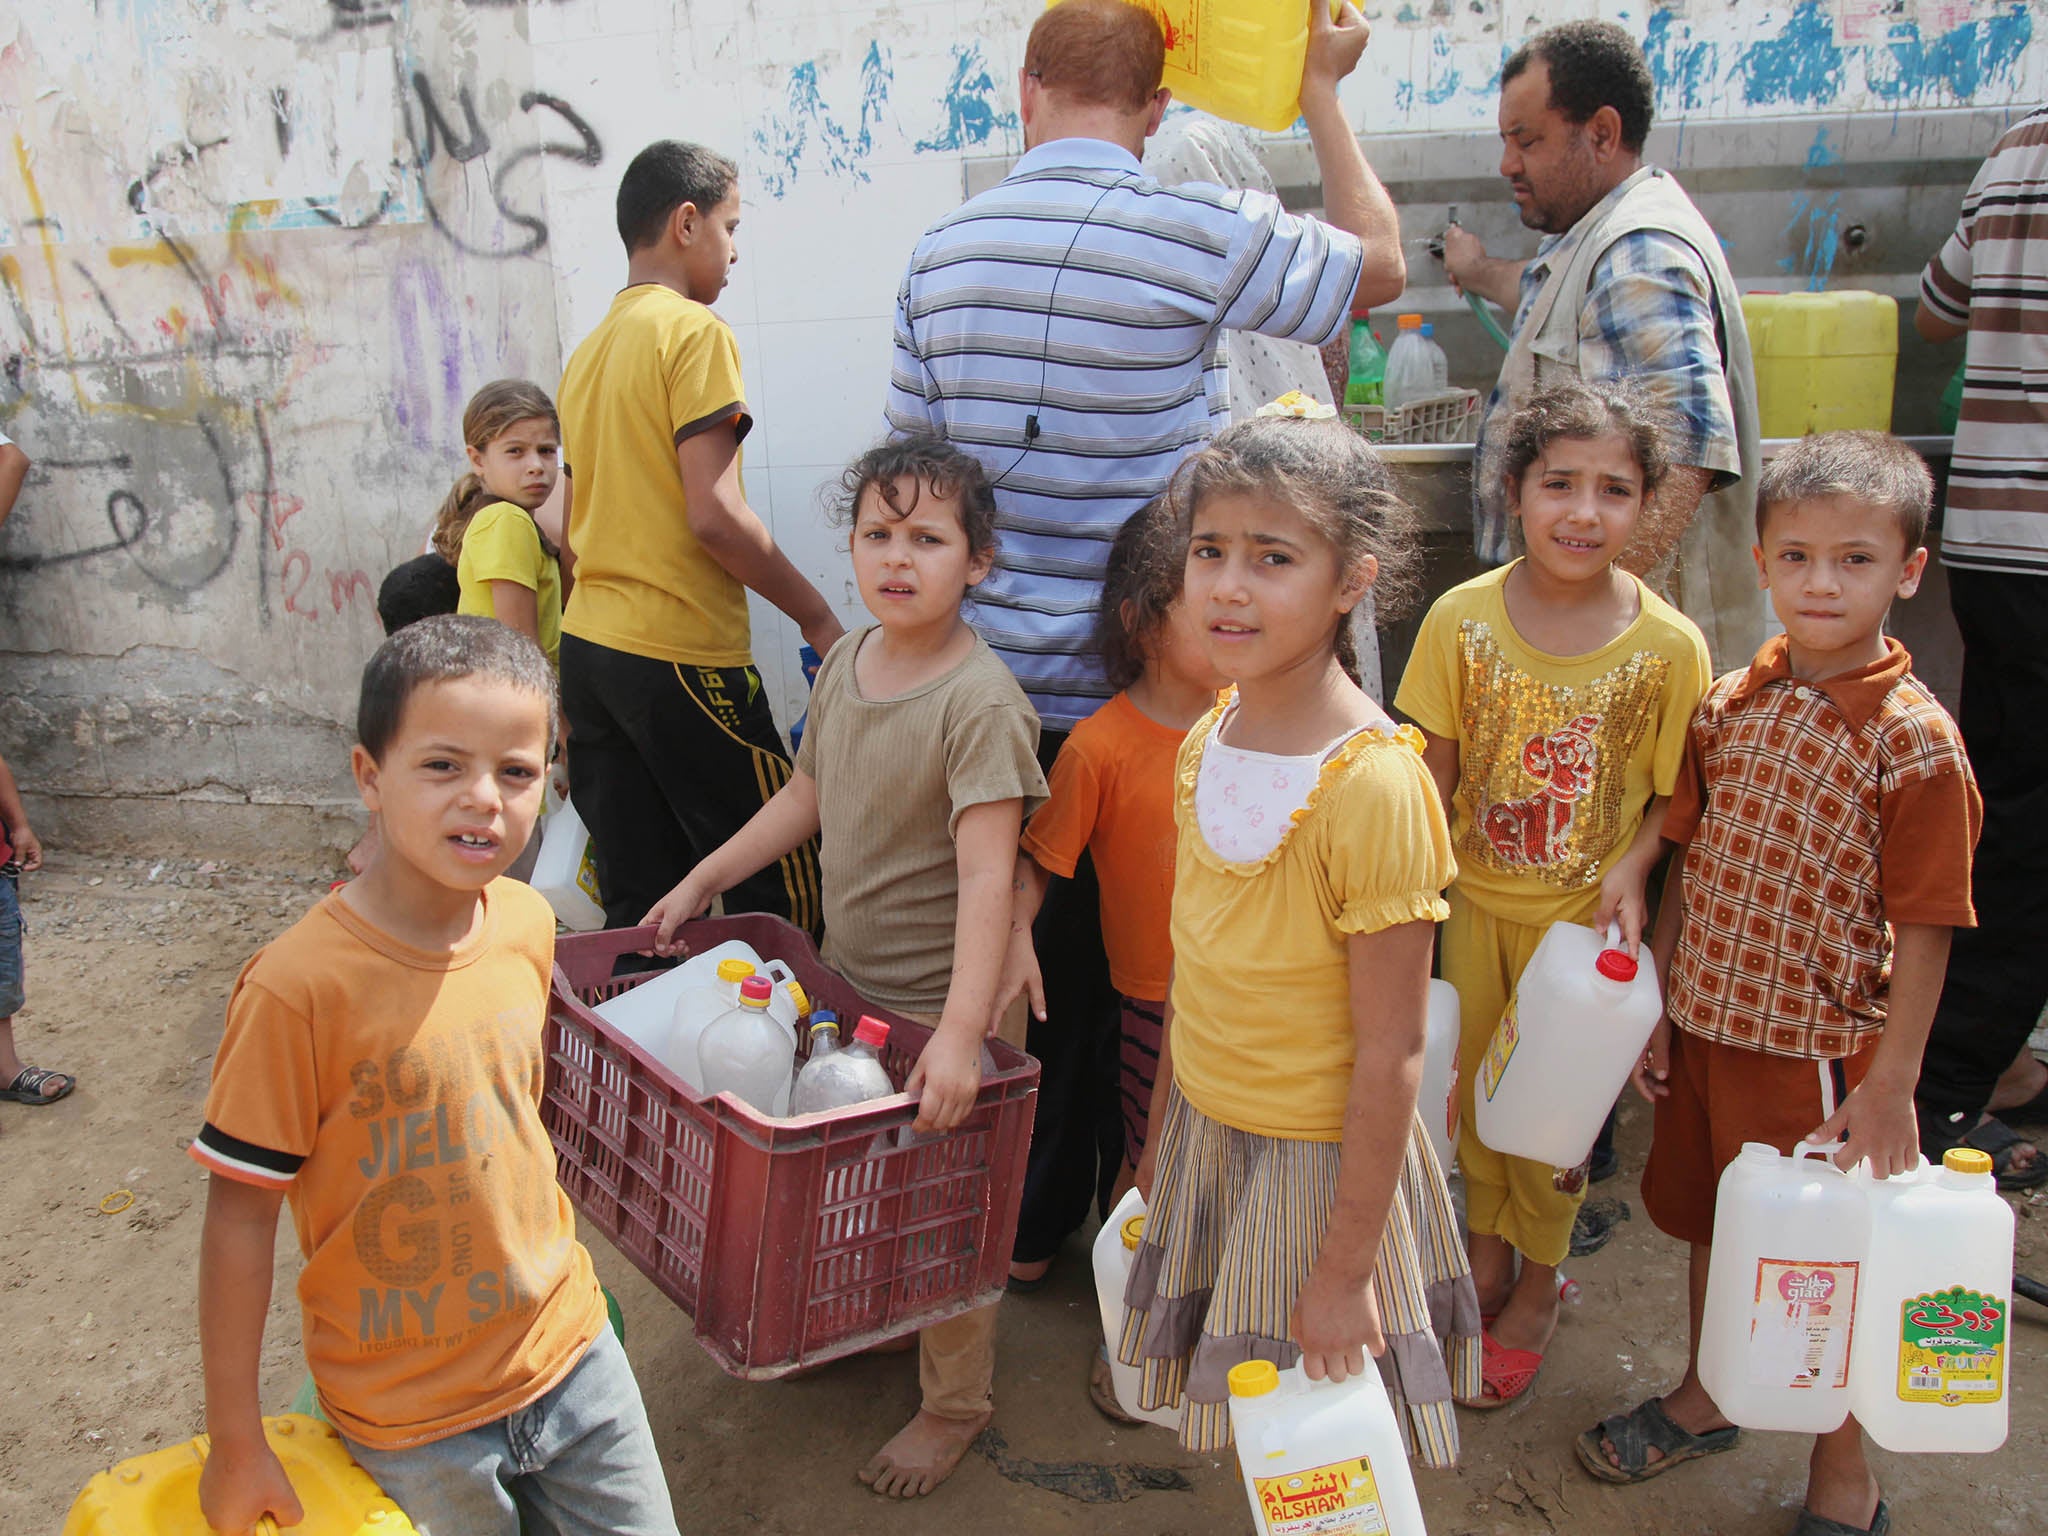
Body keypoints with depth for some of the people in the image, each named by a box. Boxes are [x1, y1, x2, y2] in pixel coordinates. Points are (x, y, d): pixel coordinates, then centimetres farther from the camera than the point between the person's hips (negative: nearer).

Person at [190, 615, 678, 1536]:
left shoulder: (526, 924, -7)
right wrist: (235, 1444, -10)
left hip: (568, 1351, 5)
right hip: (411, 1416, -4)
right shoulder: (299, 984, -23)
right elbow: (240, 1211, -16)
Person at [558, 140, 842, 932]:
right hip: (681, 657, -8)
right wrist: (818, 616, -8)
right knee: (781, 895, -1)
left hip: (587, 648, 8)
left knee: (636, 906, 11)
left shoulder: (589, 350, 16)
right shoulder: (694, 331, -8)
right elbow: (714, 514, -16)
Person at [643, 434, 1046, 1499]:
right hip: (847, 978, 7)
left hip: (942, 1004, -7)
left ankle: (954, 1401, 28)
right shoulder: (844, 662, 2)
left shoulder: (981, 702, -22)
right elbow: (809, 795, 16)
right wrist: (702, 880, 18)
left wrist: (961, 1030, -35)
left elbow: (986, 873, -28)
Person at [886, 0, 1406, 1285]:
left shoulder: (942, 254, 4)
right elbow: (1382, 266, 6)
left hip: (997, 683, 4)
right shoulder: (1200, 231, -12)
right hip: (1142, 683, -4)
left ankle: (1026, 1226, 32)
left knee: (1031, 949, 17)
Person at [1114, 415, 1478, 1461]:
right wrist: (1162, 1133, 15)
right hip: (1206, 1136, 6)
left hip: (1320, 1158, -6)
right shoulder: (1205, 744, -2)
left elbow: (1390, 1053, -20)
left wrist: (1345, 1267, -15)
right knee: (1250, 1451, 20)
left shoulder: (1375, 782, -24)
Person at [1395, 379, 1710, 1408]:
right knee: (1471, 1083, 17)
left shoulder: (1669, 645, -14)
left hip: (1584, 917, -2)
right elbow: (1434, 774, -3)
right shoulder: (1463, 618, -11)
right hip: (1476, 900, 2)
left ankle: (1537, 1288, 36)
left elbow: (1673, 795, -5)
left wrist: (1630, 871, -21)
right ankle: (1488, 1248, 43)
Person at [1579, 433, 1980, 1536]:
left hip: (1824, 1046, -5)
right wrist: (1659, 1005, 7)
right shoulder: (1728, 706, -1)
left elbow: (1923, 935, -14)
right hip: (1706, 1024, 5)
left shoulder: (1918, 743, -16)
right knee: (1712, 1222, 22)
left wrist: (1891, 1088, -14)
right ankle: (1705, 1397, 47)